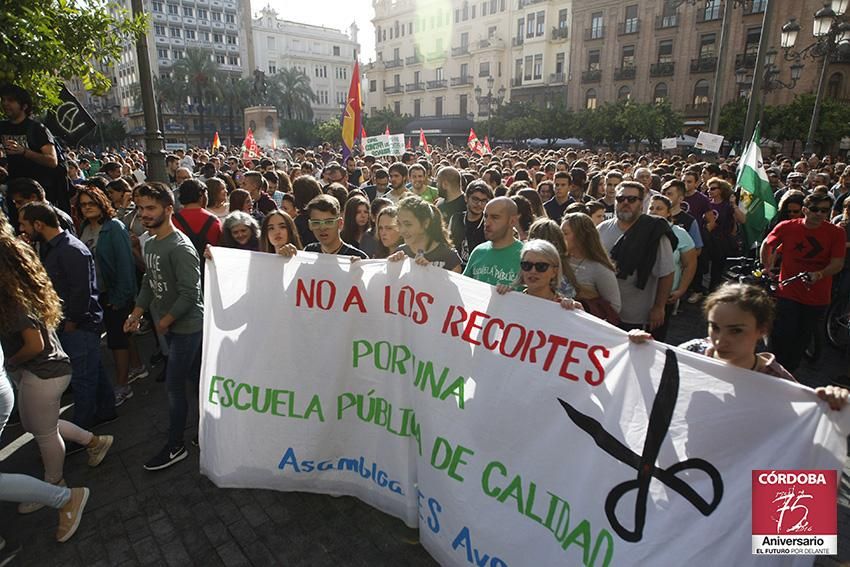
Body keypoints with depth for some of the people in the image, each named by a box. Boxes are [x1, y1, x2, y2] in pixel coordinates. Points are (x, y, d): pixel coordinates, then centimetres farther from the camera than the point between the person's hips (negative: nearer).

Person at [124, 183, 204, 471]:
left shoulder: (181, 247, -22)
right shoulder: (150, 244, 7)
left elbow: (190, 294, -24)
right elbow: (149, 282, 16)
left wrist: (164, 321, -13)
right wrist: (136, 314, 6)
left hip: (186, 326, -8)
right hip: (171, 325, 8)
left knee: (174, 385, 0)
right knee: (196, 377, 19)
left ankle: (175, 446, 16)